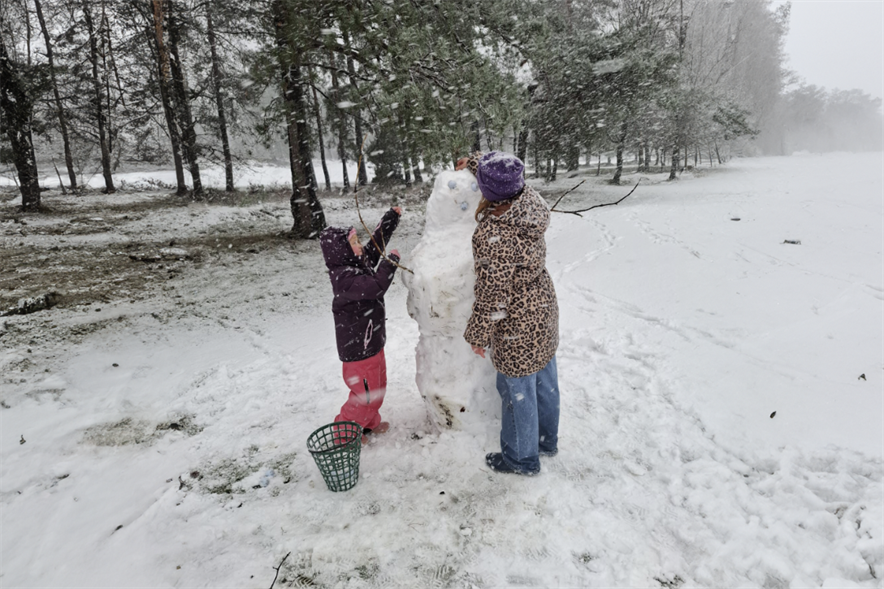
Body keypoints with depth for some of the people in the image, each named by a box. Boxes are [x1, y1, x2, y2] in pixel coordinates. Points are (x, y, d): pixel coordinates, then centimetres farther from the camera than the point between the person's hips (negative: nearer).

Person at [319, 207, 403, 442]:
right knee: (366, 393, 5)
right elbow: (376, 286, -39)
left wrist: (392, 216, 12)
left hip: (371, 341, 10)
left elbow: (377, 241, 13)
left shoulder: (359, 263, 1)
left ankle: (369, 422, 47)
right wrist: (391, 261, -26)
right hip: (358, 347, -10)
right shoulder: (344, 278, -28)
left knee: (378, 386, 26)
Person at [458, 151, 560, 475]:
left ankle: (522, 458, 32)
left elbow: (493, 296, -25)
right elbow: (510, 180, 18)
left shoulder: (493, 237, -30)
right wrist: (473, 161, 29)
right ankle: (546, 440, 46)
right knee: (544, 379, 23)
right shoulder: (530, 202, -6)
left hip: (517, 327, -9)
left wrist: (478, 335, -11)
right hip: (544, 308, 9)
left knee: (518, 391, 11)